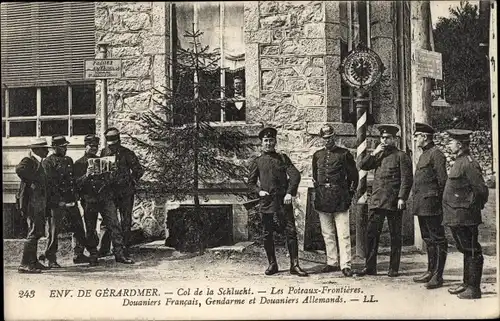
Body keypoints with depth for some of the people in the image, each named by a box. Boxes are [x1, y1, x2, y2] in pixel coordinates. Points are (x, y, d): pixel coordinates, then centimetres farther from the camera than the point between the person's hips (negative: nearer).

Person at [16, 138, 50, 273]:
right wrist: (32, 181, -25)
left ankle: (32, 261, 26)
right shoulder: (28, 161, -11)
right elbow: (20, 169, -32)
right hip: (32, 202, -10)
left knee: (38, 232, 16)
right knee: (34, 232, -11)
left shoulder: (38, 163, 19)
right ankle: (24, 265, -9)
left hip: (39, 203, 10)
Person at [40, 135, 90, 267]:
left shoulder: (69, 160, 17)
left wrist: (74, 197, 14)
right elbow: (48, 183, -12)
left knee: (78, 227, 6)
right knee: (54, 231, -2)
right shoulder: (48, 162, -5)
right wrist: (58, 201, -16)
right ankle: (51, 259, 6)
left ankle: (78, 255, 16)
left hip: (71, 201, 7)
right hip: (56, 202, -7)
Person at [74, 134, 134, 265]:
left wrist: (109, 175, -4)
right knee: (91, 229, 3)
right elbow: (76, 184, -3)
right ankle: (93, 256, 14)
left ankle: (119, 254, -4)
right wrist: (86, 176, -20)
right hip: (89, 199, -2)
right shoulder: (79, 163, 6)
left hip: (106, 197, 3)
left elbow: (110, 179, 19)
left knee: (114, 225, -6)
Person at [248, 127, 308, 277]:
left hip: (284, 201, 0)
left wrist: (290, 193, -10)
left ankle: (294, 265, -1)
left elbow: (295, 175, 1)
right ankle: (272, 264, 17)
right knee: (267, 235, 4)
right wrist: (259, 191, -5)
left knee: (291, 232, -5)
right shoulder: (257, 162, 10)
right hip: (267, 202, 1)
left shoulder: (283, 158, 10)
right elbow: (251, 181, 14)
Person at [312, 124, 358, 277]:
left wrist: (350, 193, 2)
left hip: (340, 199, -4)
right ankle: (332, 262, 18)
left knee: (343, 234, -6)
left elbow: (354, 176, 5)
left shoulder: (344, 154, 0)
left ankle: (345, 265, -4)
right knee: (327, 234, 10)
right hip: (322, 199, 4)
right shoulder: (317, 155, 12)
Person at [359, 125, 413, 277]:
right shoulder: (378, 155, 17)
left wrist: (402, 198, -14)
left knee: (395, 236, 4)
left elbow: (407, 179, -6)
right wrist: (374, 153, -2)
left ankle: (394, 268, 11)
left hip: (394, 202, -5)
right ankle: (370, 267, 7)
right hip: (377, 201, 5)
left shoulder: (401, 156, 0)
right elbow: (362, 165, 9)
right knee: (371, 234, 1)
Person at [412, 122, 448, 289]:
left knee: (437, 239, -5)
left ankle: (438, 276, -3)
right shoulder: (424, 155, 19)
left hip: (431, 204, -10)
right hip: (421, 205, 10)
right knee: (428, 239, 15)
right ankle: (431, 271, 23)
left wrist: (438, 200, -16)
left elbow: (442, 180, -15)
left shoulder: (436, 154, -10)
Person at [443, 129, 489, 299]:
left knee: (472, 252, -3)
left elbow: (481, 189, -20)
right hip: (456, 217, 10)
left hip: (465, 217, -10)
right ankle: (467, 284, 28)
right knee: (466, 250, 18)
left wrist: (473, 206, -7)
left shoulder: (468, 164, -16)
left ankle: (474, 289, 3)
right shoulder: (459, 162, 14)